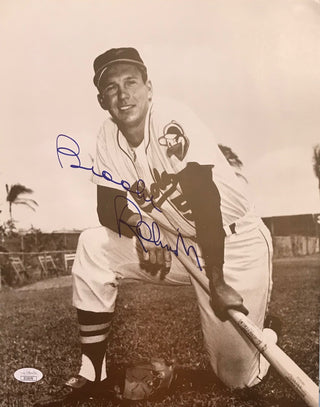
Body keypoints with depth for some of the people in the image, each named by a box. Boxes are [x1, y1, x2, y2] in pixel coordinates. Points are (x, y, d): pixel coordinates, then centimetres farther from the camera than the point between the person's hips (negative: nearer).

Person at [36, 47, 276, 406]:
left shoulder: (171, 121, -23)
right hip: (177, 244, 6)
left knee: (239, 376, -7)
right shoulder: (108, 137, -3)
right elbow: (107, 209, -3)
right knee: (93, 246, -9)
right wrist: (141, 232, -24)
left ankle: (262, 336, 30)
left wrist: (217, 283, -31)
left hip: (234, 242, -5)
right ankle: (92, 374, 2)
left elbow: (206, 199, -29)